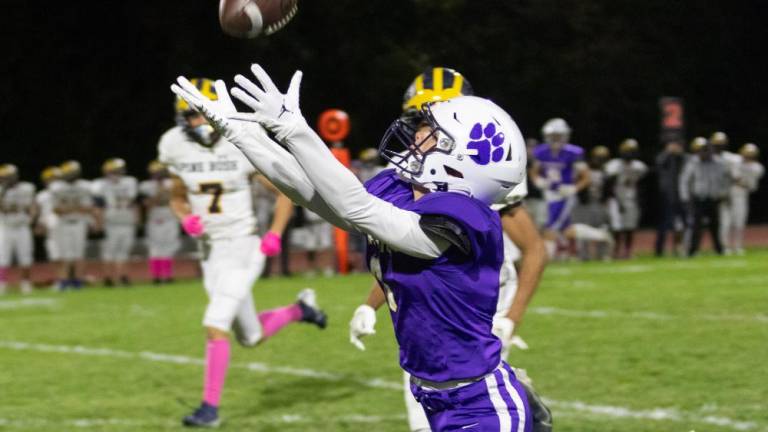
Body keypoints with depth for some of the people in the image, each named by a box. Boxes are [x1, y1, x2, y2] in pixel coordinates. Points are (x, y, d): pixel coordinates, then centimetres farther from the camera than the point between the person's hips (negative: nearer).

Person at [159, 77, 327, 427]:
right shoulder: (178, 149, -1)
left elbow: (285, 192, -1)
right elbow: (177, 198, 15)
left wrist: (275, 234, -14)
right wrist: (186, 218, -7)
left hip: (243, 247, -5)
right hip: (210, 251, 5)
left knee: (215, 325, -16)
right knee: (252, 337, 14)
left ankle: (210, 408, -7)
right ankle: (300, 310, 42)